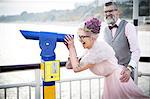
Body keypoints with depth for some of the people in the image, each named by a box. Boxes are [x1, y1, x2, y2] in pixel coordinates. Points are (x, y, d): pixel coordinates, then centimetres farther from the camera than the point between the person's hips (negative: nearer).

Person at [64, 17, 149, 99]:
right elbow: (69, 66, 5)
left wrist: (72, 47, -17)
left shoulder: (99, 48, -23)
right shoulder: (90, 49, 4)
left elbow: (77, 68, -21)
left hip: (118, 78, -10)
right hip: (109, 80, 10)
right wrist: (71, 49, -5)